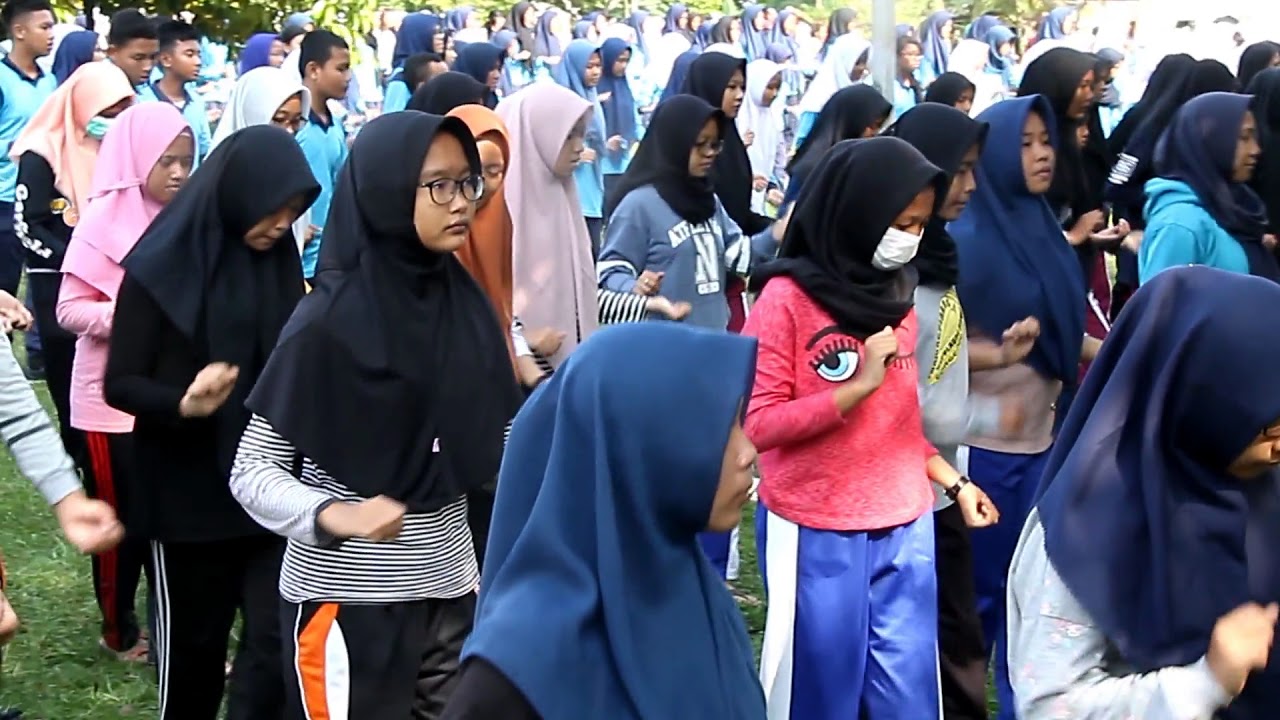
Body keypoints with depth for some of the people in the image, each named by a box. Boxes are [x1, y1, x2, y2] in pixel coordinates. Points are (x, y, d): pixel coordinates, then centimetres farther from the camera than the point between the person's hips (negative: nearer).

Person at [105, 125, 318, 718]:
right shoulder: (162, 265, -11)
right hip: (188, 489, -3)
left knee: (279, 635, -2)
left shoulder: (279, 260, 2)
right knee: (193, 640, 12)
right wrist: (183, 403, -29)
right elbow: (119, 383, -11)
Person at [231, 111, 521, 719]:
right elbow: (251, 469, -12)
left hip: (449, 593, 5)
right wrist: (330, 515, -28)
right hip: (348, 603, -5)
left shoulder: (465, 303, 1)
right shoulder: (331, 320, -15)